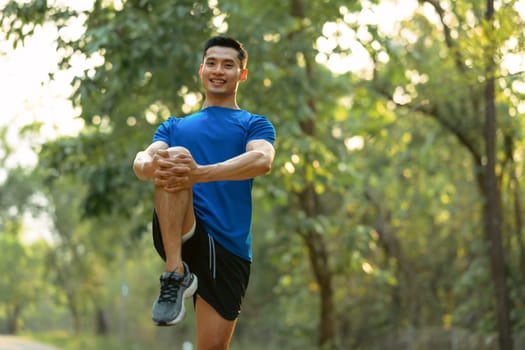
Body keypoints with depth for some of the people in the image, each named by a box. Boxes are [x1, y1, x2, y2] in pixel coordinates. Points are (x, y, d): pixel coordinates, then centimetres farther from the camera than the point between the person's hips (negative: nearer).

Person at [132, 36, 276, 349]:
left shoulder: (255, 124, 14)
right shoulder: (176, 127, 23)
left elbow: (262, 160, -10)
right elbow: (142, 160, 4)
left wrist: (201, 173, -29)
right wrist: (150, 165, -24)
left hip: (229, 249, 0)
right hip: (177, 234, 0)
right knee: (175, 155, -26)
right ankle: (176, 273, -30)